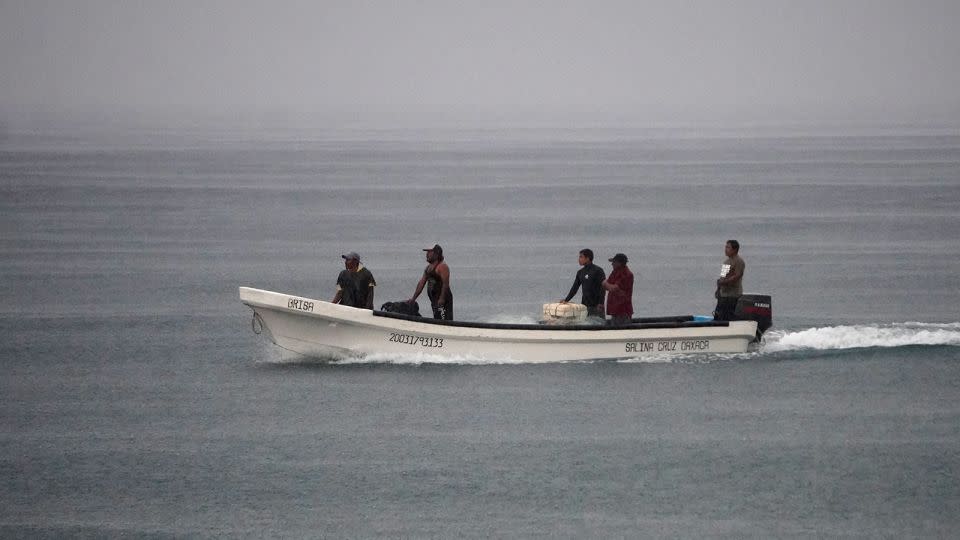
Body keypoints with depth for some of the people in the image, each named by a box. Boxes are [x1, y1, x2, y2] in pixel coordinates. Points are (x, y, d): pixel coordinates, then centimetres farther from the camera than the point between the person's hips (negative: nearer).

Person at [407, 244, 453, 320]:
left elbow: (445, 283, -20)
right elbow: (422, 283, 20)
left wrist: (442, 299, -27)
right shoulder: (428, 267, 17)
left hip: (443, 300, -10)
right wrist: (413, 298, 18)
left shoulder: (442, 266, -12)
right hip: (434, 301, 10)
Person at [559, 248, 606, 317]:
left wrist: (600, 304, -18)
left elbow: (602, 288, -11)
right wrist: (566, 300, 7)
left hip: (596, 306, -6)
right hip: (584, 305, 6)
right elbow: (574, 288, 16)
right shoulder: (580, 272, 12)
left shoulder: (598, 271, -7)